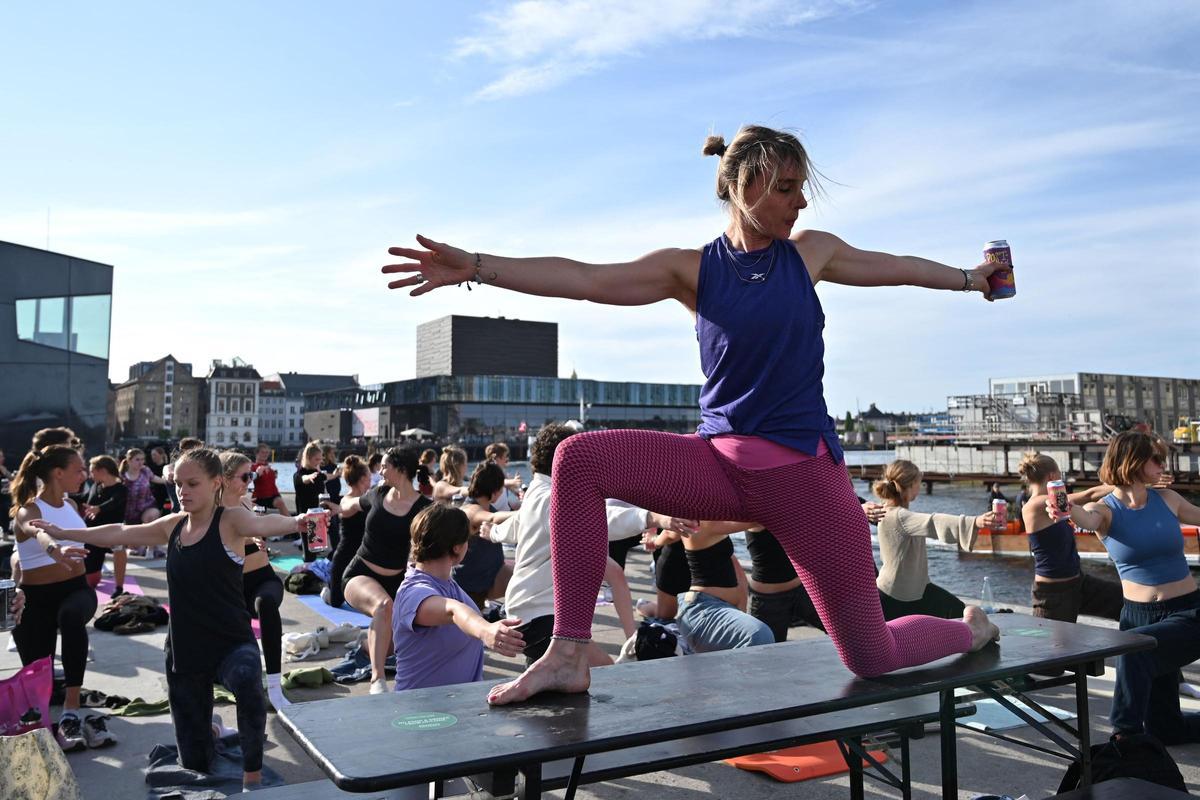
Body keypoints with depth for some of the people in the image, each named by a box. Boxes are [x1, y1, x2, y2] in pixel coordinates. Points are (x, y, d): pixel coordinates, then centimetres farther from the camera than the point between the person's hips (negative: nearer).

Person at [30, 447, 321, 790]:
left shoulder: (230, 521, -13)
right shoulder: (173, 525, 6)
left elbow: (261, 524, -35)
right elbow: (119, 534, 20)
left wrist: (295, 522, -57)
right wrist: (64, 532, 28)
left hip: (232, 643, -6)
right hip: (183, 648, 6)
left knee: (247, 684, -41)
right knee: (193, 760, 11)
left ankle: (253, 772, -19)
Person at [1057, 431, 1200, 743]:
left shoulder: (1167, 499, 1)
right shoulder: (1106, 509, -7)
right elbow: (1088, 519, -33)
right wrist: (1070, 510, -54)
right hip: (1137, 614, 1)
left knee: (1134, 647, -33)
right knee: (1164, 729, 10)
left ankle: (1125, 735, -22)